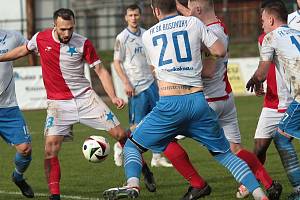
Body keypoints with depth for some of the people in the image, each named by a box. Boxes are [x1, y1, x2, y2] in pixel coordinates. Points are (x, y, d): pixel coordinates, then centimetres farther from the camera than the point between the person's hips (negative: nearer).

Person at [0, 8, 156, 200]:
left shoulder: (83, 43, -8)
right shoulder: (41, 39, -4)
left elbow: (101, 70, -2)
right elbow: (23, 50, 18)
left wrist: (113, 97, -13)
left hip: (85, 97, 0)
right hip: (58, 103, 0)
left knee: (120, 134, -3)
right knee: (50, 148, -17)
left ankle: (145, 171, 17)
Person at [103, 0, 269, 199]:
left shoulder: (148, 36, 11)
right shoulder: (194, 23, 7)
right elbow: (220, 51, 5)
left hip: (169, 103, -1)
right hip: (198, 101, 1)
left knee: (132, 146, 13)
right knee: (224, 153, 15)